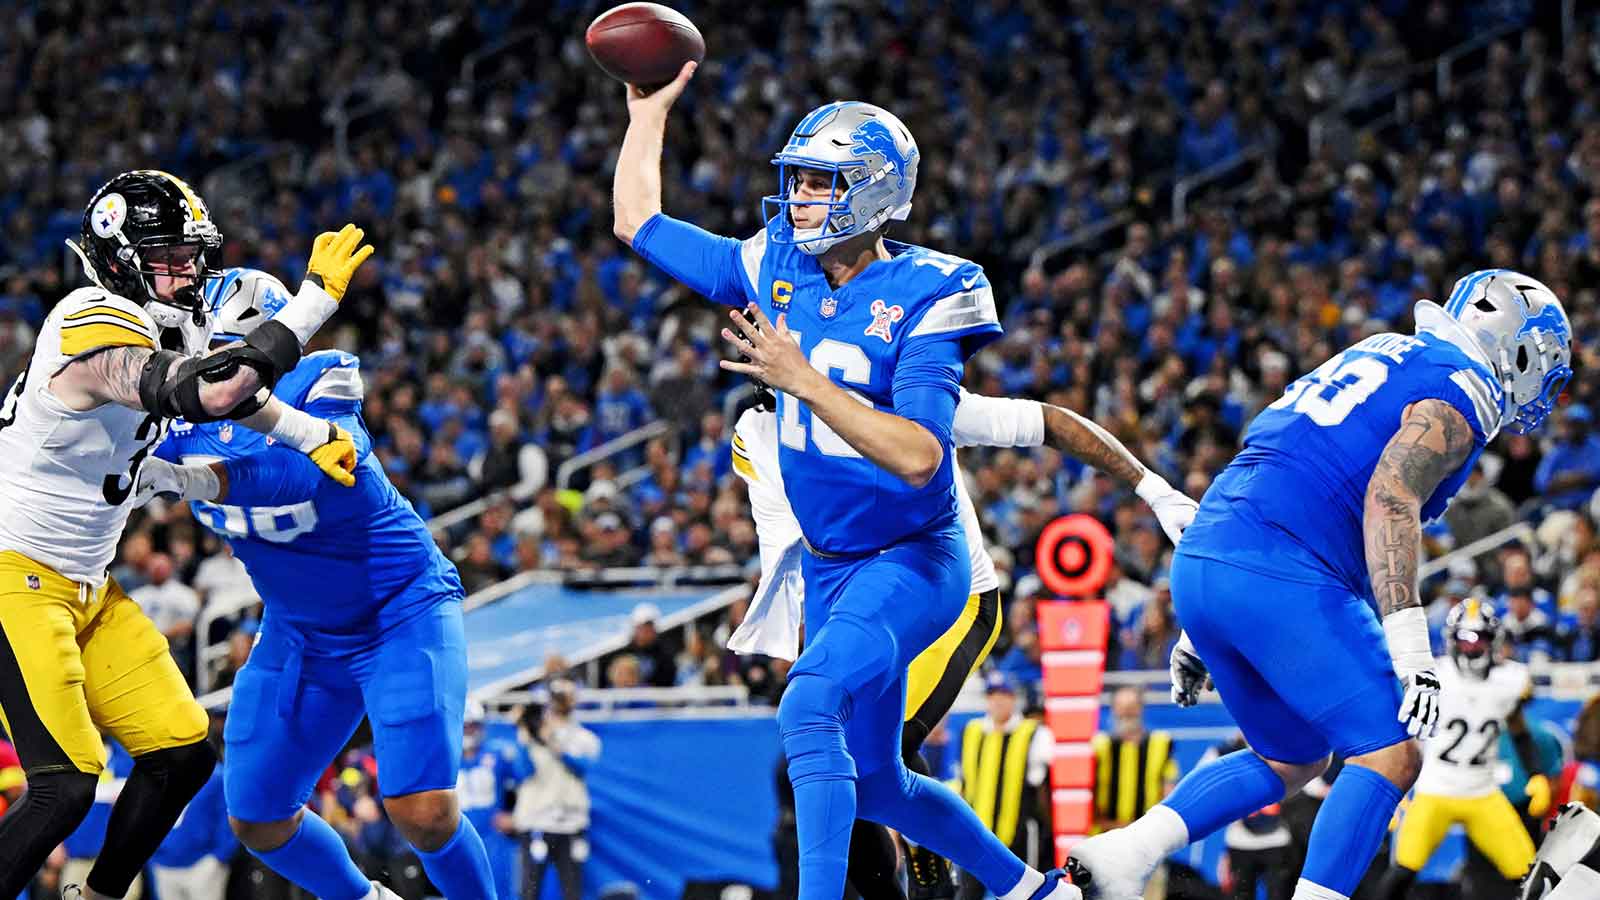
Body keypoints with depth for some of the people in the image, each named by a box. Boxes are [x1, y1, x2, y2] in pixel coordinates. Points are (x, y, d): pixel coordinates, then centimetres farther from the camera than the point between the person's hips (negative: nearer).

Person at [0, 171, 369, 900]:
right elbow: (209, 393, -40)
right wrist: (316, 299, -34)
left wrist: (310, 436, 20)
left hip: (85, 586, 10)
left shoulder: (158, 323, 6)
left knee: (182, 755, 6)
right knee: (65, 786, -18)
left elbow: (218, 382, 29)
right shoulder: (99, 333, -24)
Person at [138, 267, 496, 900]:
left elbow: (307, 471, -43)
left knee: (423, 814, -22)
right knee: (257, 821, 8)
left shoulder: (323, 382, -23)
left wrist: (195, 476, -53)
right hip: (298, 632, 7)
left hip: (402, 611, -7)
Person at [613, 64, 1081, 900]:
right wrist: (650, 111, 11)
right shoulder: (779, 270, 0)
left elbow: (918, 457, -29)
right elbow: (637, 222, 12)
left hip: (913, 560, -8)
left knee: (809, 707, -32)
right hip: (829, 568, 8)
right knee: (875, 785, 15)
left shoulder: (924, 296, -18)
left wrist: (801, 378, -34)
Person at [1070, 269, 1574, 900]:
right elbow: (1390, 497, -18)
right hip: (1282, 581, -9)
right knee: (1391, 756, -5)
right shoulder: (1459, 393, 0)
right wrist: (1409, 645, -24)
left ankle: (1126, 849, 6)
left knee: (1291, 761, 20)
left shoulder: (1378, 356, 28)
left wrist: (1200, 633, 29)